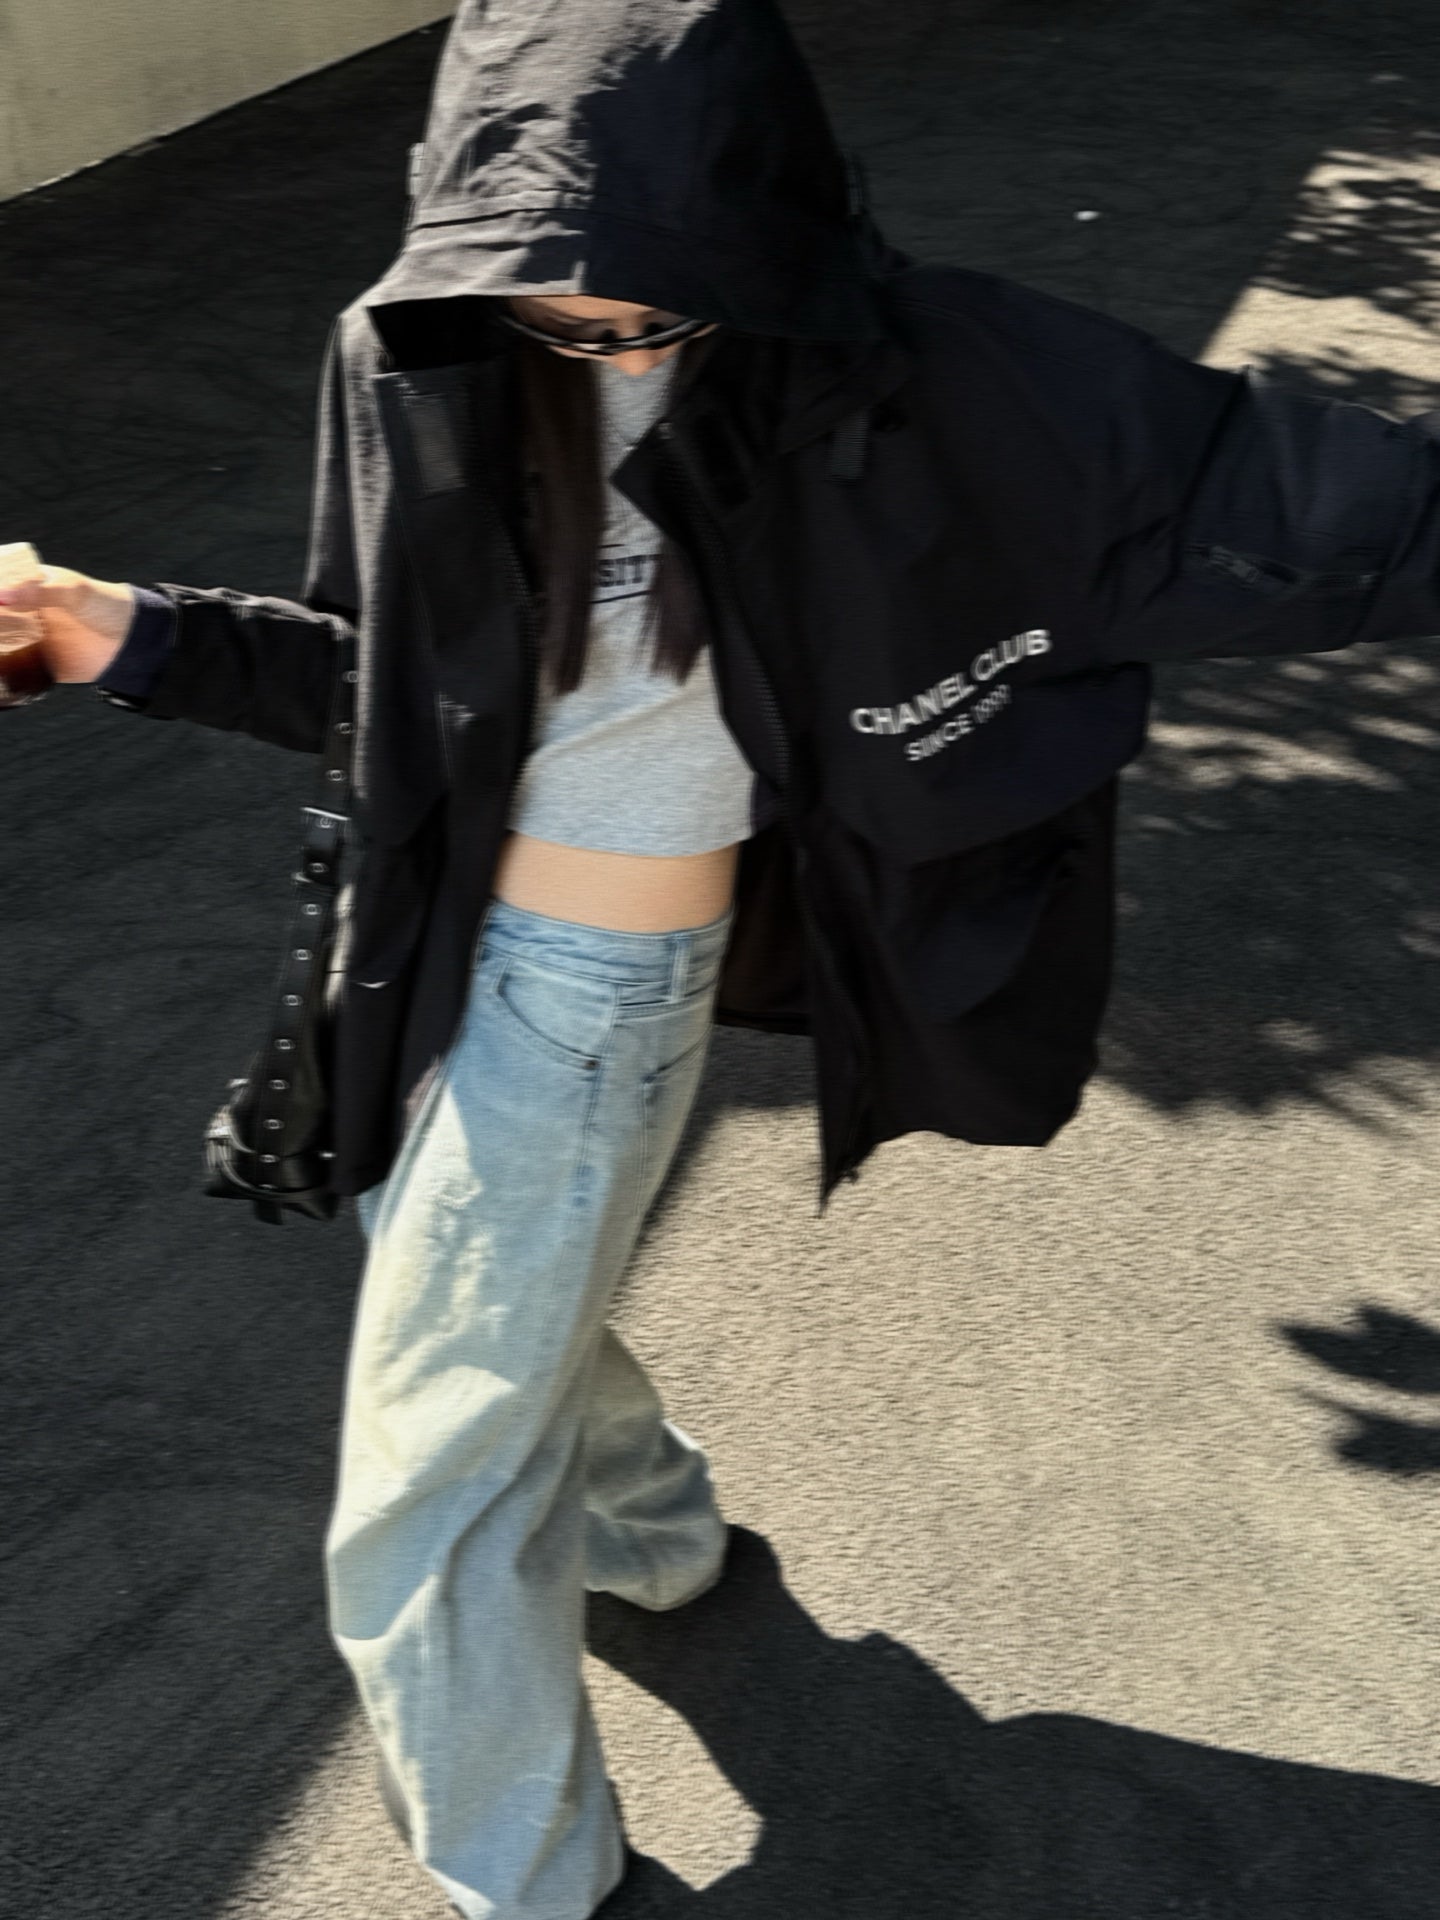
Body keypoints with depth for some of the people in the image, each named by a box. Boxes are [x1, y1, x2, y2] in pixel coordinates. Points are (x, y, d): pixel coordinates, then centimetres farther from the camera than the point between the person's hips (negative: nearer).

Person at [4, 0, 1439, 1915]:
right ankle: (651, 1519, 63)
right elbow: (384, 678, 5)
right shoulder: (426, 365, -6)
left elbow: (1223, 491, -19)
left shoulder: (861, 374, -18)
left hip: (593, 992, -6)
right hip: (455, 951, 6)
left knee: (422, 1522, 5)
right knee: (480, 1304, 31)